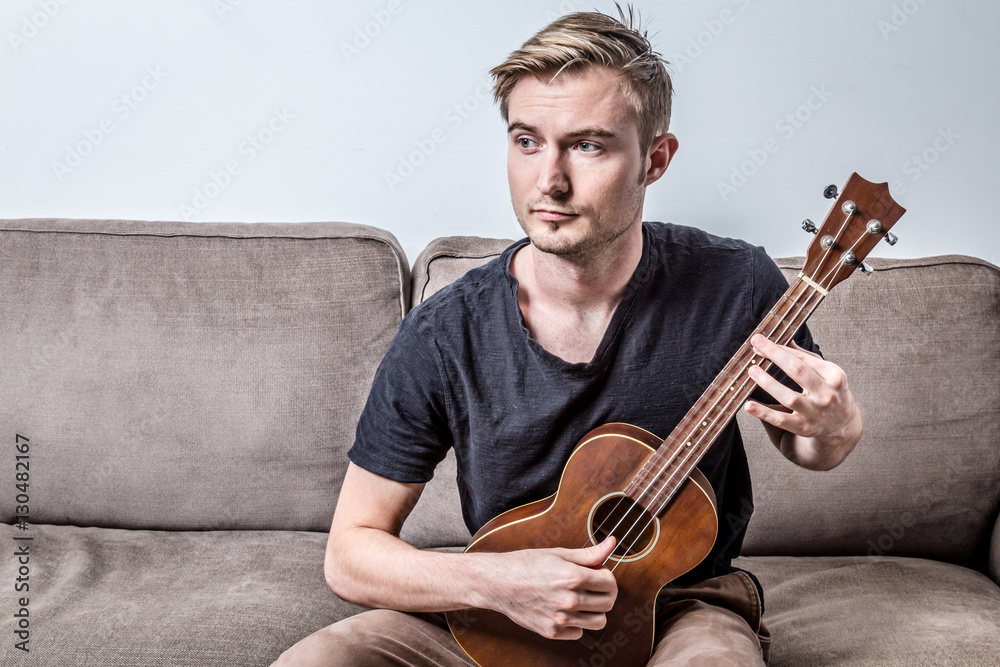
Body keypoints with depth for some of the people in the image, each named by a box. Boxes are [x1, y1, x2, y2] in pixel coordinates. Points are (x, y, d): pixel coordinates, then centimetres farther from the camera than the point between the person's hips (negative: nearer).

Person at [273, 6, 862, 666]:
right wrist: (496, 581, -23)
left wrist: (832, 429, -18)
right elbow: (352, 549, -7)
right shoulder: (444, 337, -14)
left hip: (686, 605, 0)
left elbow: (801, 444, 7)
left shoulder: (735, 287, -13)